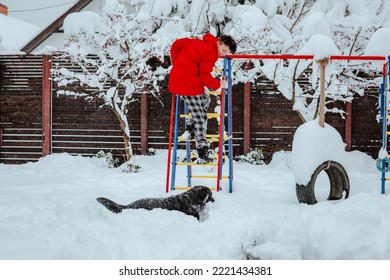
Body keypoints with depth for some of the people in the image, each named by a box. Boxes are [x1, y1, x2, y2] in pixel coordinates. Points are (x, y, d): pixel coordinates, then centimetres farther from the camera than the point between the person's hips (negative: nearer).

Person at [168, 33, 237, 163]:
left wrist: (177, 64, 26)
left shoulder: (198, 42, 15)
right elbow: (204, 75, -12)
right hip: (190, 85, -9)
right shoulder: (211, 52, -10)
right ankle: (202, 153, 2)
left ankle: (190, 126, 21)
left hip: (176, 81, 9)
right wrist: (218, 85, 4)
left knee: (205, 99, 30)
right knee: (200, 118, -1)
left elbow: (177, 44, 18)